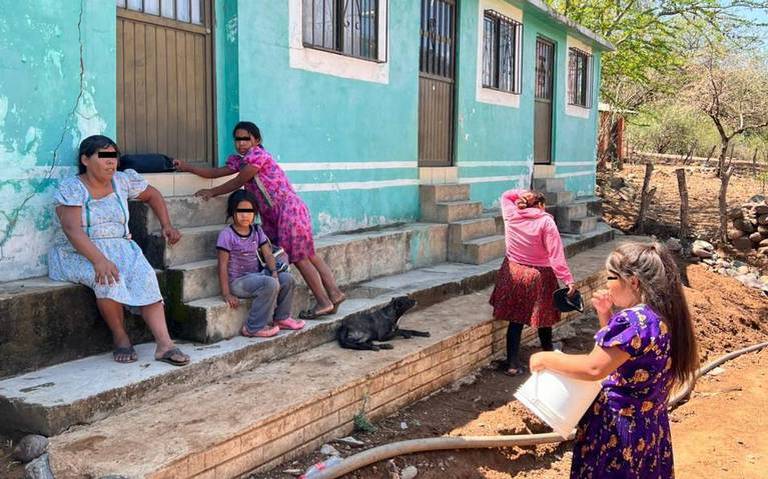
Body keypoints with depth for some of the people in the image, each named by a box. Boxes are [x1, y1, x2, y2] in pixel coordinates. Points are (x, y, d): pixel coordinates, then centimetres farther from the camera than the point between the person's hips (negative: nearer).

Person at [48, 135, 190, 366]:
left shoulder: (123, 181, 5)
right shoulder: (71, 188, -11)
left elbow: (152, 195, 23)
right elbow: (72, 229, -23)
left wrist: (167, 225, 12)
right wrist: (99, 260, -37)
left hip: (119, 248, 4)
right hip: (78, 254, -4)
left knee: (145, 277, -27)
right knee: (109, 279, -35)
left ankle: (164, 344, -33)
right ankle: (120, 338, -15)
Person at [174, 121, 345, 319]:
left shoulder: (258, 155, -12)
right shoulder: (239, 160, 15)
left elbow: (237, 182, -9)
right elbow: (216, 172, 16)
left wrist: (212, 192, 0)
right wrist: (186, 167, 16)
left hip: (289, 209, -9)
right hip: (274, 215, 9)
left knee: (299, 258, -8)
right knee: (307, 256, 6)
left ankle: (324, 302, -3)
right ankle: (334, 293, 7)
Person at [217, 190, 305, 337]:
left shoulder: (257, 231, 8)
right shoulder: (227, 235, -12)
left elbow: (268, 255, 4)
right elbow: (223, 265, -13)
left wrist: (274, 272, -15)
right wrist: (226, 294, -17)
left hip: (256, 274, 7)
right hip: (238, 280, -7)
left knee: (287, 279, -12)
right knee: (270, 284, -29)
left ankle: (281, 317, 8)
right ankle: (254, 327, -17)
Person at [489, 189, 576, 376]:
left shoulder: (511, 215, -3)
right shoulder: (545, 221, -14)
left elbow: (506, 195, 20)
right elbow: (556, 254, -19)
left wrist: (523, 193, 7)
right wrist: (568, 279, -19)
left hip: (513, 274, 3)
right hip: (539, 277, -3)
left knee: (515, 320, 9)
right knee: (543, 319, 16)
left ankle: (512, 364, 8)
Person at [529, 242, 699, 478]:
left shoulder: (634, 320, -24)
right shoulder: (662, 318, 5)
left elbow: (594, 368, -30)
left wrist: (546, 359, -18)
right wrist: (606, 315, 5)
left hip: (617, 428, -9)